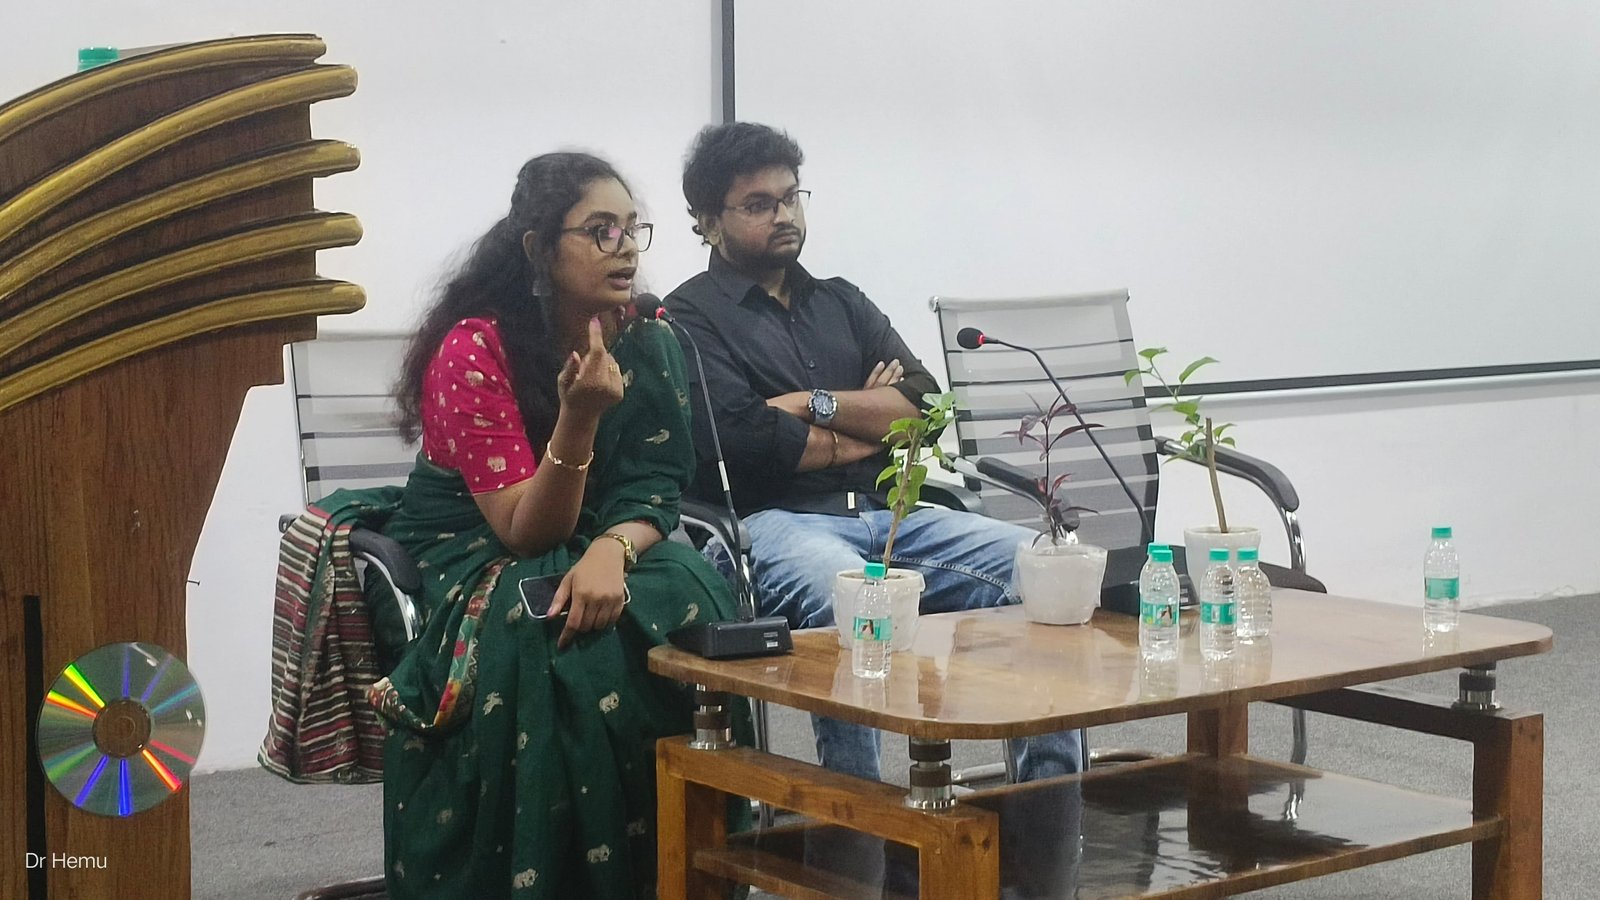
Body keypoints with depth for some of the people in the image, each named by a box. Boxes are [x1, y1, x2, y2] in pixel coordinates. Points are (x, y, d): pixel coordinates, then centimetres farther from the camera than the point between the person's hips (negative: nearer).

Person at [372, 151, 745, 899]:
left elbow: (655, 493, -5)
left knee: (689, 610, -27)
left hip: (592, 551, 4)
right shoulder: (472, 350, -19)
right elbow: (526, 533, -20)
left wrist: (611, 550, -29)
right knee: (561, 646, -35)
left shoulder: (643, 341, -4)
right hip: (473, 561, -4)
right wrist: (579, 417, -36)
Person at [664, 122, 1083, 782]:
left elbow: (925, 407, 12)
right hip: (776, 522, -6)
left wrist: (816, 405, -3)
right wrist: (869, 422, 4)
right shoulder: (691, 317, 7)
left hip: (889, 513, 6)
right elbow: (739, 442, -11)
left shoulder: (842, 302, 26)